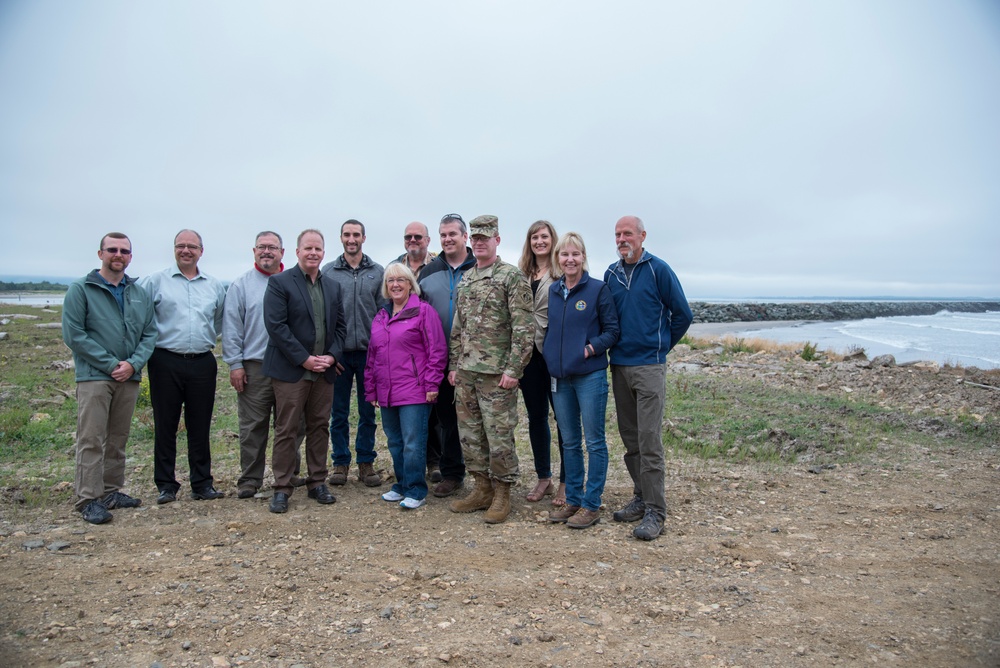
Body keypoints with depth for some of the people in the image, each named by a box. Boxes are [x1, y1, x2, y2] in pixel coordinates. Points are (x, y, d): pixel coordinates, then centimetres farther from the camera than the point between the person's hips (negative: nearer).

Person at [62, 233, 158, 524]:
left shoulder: (140, 294, 10)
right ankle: (89, 499, 0)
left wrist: (133, 363, -9)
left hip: (129, 377, 5)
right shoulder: (81, 289, -2)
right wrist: (110, 364, -14)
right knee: (91, 440, -5)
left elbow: (150, 333, 7)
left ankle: (112, 491, 22)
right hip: (94, 376, -4)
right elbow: (73, 334, -9)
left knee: (118, 439, 12)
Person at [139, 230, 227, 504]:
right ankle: (166, 485, 15)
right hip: (166, 363, -2)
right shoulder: (155, 281, 0)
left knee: (200, 426, 7)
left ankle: (202, 484, 15)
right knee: (165, 426, 4)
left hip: (203, 363, 2)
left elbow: (222, 320, 22)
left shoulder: (214, 285, 10)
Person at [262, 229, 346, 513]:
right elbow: (276, 325, -12)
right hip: (290, 370, -5)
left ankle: (317, 483, 22)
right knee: (286, 430, 1)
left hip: (324, 371, 5)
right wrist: (304, 359, -15)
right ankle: (281, 489, 10)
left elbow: (340, 326, 12)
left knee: (319, 427, 11)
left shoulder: (333, 286, 13)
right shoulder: (279, 282, -4)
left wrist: (332, 356, -4)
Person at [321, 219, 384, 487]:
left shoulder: (377, 272, 5)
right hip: (338, 352, 0)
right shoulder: (328, 272, 3)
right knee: (339, 412, 7)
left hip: (369, 352, 1)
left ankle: (366, 462, 19)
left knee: (367, 411, 8)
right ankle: (340, 462, 19)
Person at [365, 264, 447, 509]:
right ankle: (402, 485, 27)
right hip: (387, 394, 7)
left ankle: (415, 491, 7)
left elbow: (437, 350, -8)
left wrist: (432, 384, -12)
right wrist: (370, 389, 17)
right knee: (395, 443, 14)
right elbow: (372, 356, 19)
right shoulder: (380, 317, 16)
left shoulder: (423, 311, -4)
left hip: (414, 392, -7)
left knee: (413, 443, -4)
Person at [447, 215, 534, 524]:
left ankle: (502, 494, 15)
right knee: (470, 434, 12)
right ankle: (482, 489, 25)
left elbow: (523, 327, -13)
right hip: (465, 371, 7)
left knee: (499, 435, 0)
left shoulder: (512, 276, -7)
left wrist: (512, 369, -17)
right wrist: (453, 365, 14)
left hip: (496, 373, -7)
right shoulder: (465, 280, 15)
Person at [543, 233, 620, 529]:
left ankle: (591, 505, 12)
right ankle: (572, 500, 24)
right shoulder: (552, 291, 9)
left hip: (590, 376, -5)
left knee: (594, 442, 2)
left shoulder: (598, 289, -5)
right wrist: (551, 355, 5)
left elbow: (612, 330, -5)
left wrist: (591, 348, -18)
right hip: (560, 377, 5)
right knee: (569, 442, 13)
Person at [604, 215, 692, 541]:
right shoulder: (611, 273, 10)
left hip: (649, 366, -5)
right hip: (618, 365, 6)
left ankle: (655, 511, 0)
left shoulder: (658, 269, -5)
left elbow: (682, 314, -1)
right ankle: (641, 497, 24)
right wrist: (614, 345, 13)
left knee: (649, 441, -7)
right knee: (630, 438, 11)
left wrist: (661, 346, 6)